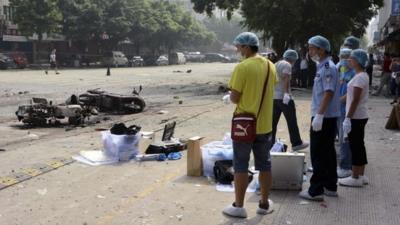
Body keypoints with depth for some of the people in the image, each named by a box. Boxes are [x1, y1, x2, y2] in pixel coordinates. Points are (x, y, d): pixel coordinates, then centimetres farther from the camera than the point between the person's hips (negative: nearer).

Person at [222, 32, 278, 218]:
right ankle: (264, 204, 23)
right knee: (264, 165, 14)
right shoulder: (270, 66, 5)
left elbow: (234, 98, -15)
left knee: (241, 166, 5)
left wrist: (232, 95, 5)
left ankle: (238, 206, 11)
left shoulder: (242, 67, -15)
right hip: (265, 124, 6)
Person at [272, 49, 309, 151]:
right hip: (284, 97, -8)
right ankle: (296, 143, 4)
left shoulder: (276, 64, 20)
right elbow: (285, 79, -21)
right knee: (292, 121, 0)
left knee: (273, 121, 8)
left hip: (274, 96, 8)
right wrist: (286, 93, -29)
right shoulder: (287, 65, -7)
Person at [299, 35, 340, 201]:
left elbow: (328, 93, -22)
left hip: (324, 118, -10)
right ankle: (330, 187, 24)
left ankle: (316, 190, 0)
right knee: (328, 153, 15)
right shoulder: (322, 66, 15)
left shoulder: (328, 68, -15)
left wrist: (319, 115, -24)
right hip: (327, 117, 10)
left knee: (318, 155, -5)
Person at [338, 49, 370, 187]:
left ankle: (356, 178, 4)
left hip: (356, 117, -10)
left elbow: (355, 100, -21)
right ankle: (361, 176, 21)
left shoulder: (359, 77, -17)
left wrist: (348, 118, -20)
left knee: (355, 146, -3)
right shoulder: (362, 76, 13)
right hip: (359, 116, 10)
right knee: (359, 146, 13)